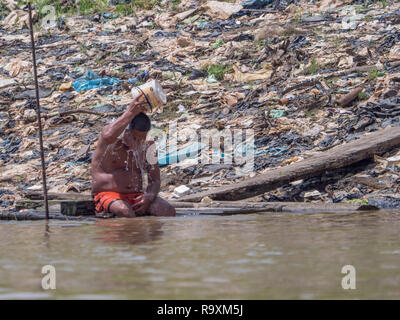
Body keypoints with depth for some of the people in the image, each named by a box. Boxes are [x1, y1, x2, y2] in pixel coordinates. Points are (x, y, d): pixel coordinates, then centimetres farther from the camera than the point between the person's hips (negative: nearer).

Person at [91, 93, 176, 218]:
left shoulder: (147, 147, 10)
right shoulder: (111, 142, -5)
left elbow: (154, 180, 11)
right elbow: (108, 136, -34)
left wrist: (149, 196, -12)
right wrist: (130, 113, -32)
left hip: (137, 197, 5)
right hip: (108, 195, -5)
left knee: (168, 211, -22)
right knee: (125, 212, -40)